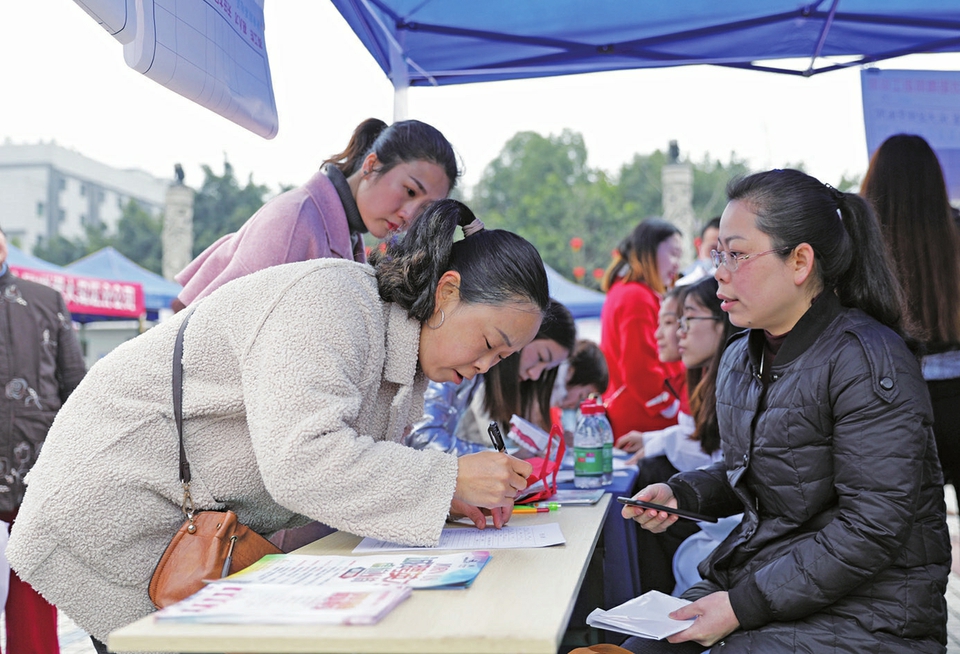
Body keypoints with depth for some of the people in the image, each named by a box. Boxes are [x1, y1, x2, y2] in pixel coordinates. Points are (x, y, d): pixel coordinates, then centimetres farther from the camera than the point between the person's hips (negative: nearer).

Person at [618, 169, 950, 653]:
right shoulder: (740, 357, 8)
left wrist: (743, 606, -20)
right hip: (751, 577, 7)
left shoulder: (868, 360, -18)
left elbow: (872, 529, -22)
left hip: (862, 610, -6)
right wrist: (678, 494, -1)